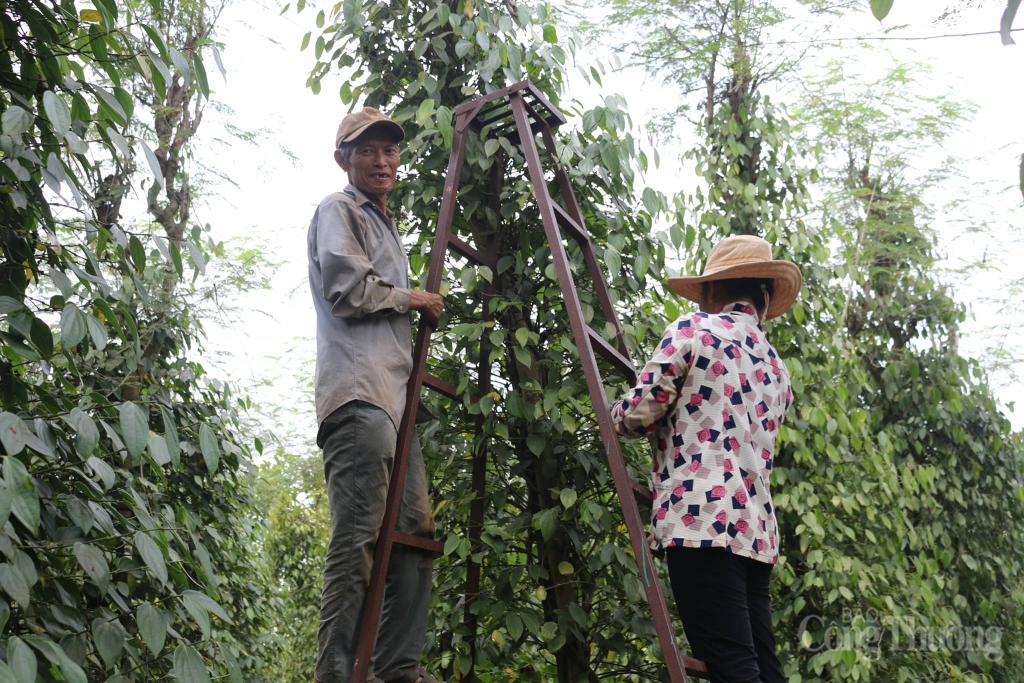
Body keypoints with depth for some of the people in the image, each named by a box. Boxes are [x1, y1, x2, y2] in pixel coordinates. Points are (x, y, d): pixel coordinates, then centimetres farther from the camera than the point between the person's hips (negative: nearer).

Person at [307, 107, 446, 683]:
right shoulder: (338, 211, 4)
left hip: (394, 394, 10)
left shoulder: (387, 225, 31)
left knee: (417, 530, 6)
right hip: (359, 393, -9)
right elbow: (347, 289, -11)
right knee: (359, 537, -14)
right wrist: (413, 300, 1)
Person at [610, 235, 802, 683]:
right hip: (756, 529, 8)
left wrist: (614, 415, 20)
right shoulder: (777, 370, 22)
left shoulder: (694, 330, 1)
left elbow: (637, 413, -3)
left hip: (701, 519, -8)